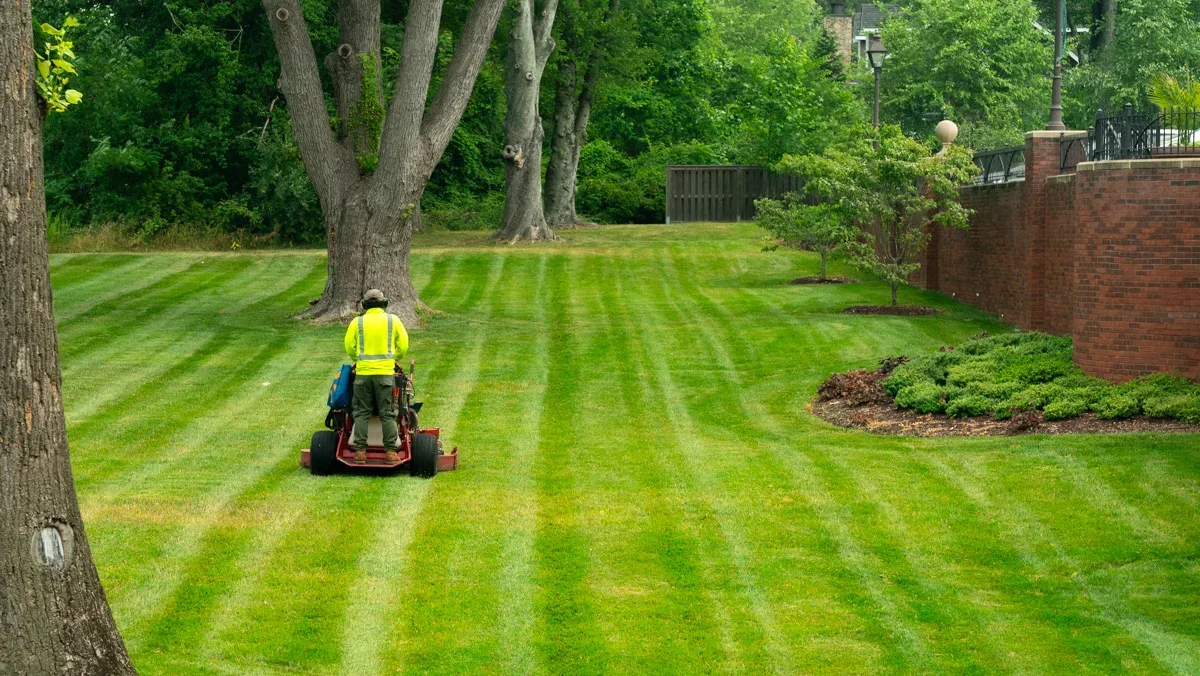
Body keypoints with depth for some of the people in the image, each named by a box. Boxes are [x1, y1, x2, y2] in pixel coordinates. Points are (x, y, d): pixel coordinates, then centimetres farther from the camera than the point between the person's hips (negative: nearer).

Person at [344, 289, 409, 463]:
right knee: (387, 414, 2)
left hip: (362, 372, 0)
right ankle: (391, 451, -2)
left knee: (361, 413, 6)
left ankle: (360, 451, 2)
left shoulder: (357, 322, 3)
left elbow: (349, 347, 5)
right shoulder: (393, 320, 4)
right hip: (386, 372, 0)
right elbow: (403, 345, 6)